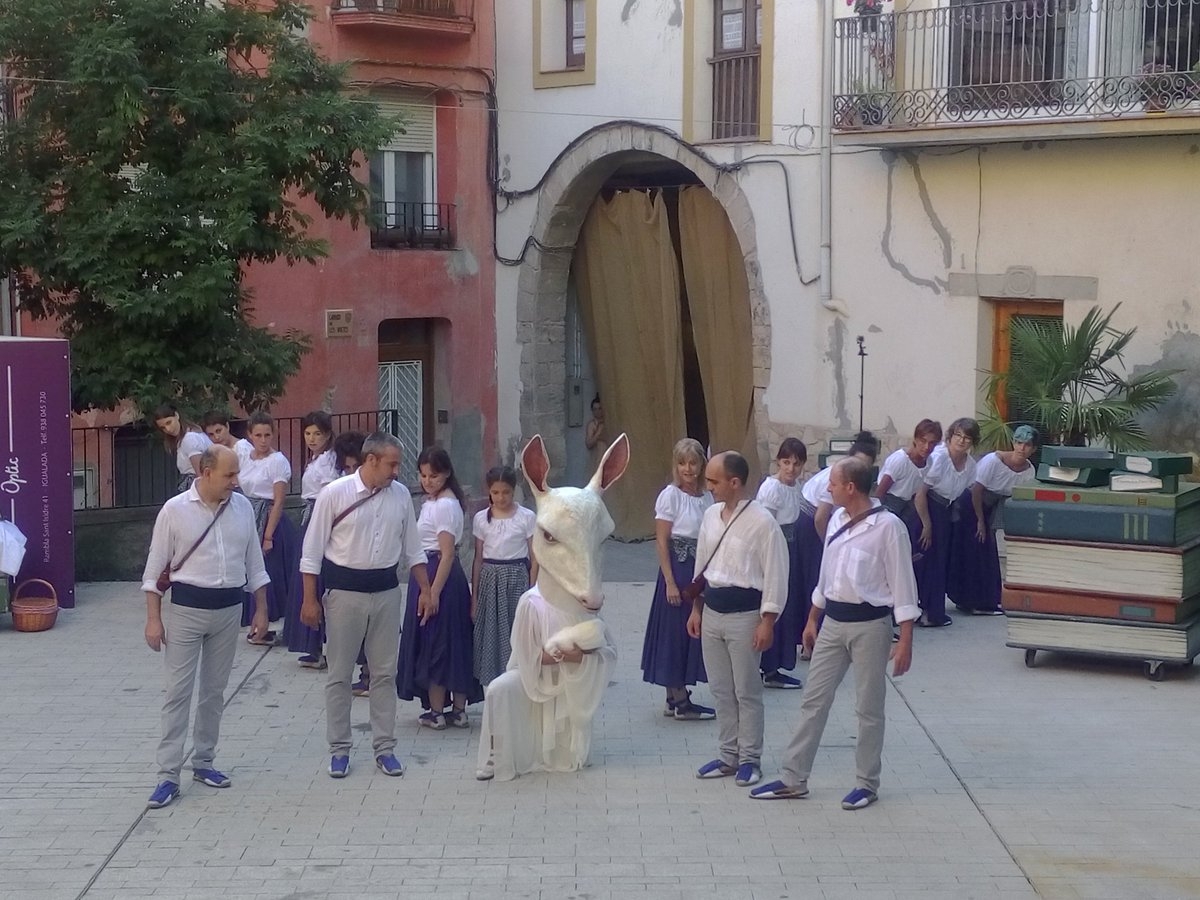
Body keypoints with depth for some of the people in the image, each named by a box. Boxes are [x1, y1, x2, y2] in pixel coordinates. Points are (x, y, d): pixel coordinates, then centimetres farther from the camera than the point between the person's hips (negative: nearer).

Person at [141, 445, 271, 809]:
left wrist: (261, 610, 8)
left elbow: (254, 562, 10)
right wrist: (153, 619, -7)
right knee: (178, 691, -2)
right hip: (187, 607, -4)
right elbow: (155, 568, -4)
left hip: (230, 607, 4)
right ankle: (168, 775, 1)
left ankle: (203, 762, 26)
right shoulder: (175, 510, -9)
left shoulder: (243, 507, 1)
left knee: (214, 690, 13)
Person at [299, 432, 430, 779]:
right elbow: (313, 549, -6)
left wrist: (425, 588, 9)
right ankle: (339, 749, 17)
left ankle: (384, 748, 20)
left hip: (386, 590, 3)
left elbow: (412, 547, 11)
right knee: (340, 675, 6)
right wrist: (310, 600, -7)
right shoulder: (335, 494, -11)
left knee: (385, 673, 10)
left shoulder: (401, 494, 0)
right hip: (344, 590, -3)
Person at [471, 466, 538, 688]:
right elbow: (478, 560, 8)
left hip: (517, 579, -2)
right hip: (489, 580, 2)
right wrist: (474, 597, 6)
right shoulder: (481, 519, 4)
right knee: (490, 636, 4)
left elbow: (535, 560, -1)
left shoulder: (527, 518, -3)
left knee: (516, 636, -3)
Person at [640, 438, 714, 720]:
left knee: (695, 632, 11)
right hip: (678, 570, -7)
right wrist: (670, 582, -15)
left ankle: (676, 698, 21)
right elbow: (661, 542, -11)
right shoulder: (670, 495, -9)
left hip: (702, 572, 7)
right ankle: (680, 702, 8)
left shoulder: (707, 497, 8)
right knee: (675, 633, 1)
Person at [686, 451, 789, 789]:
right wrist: (697, 609, 15)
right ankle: (729, 755, 25)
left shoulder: (762, 522, -16)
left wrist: (767, 622, -15)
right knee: (720, 689, 14)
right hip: (712, 611, 7)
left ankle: (749, 759, 16)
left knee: (746, 691, 3)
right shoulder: (711, 515, 5)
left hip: (744, 615, -7)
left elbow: (775, 574, -14)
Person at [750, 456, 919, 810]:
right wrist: (812, 621, 19)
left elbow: (902, 584, -13)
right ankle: (793, 779, 15)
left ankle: (867, 784, 18)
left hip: (869, 624, -6)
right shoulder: (837, 520, 6)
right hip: (833, 621, 6)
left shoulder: (888, 526, -14)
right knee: (813, 700, 8)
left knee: (869, 707, 4)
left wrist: (905, 641, -15)